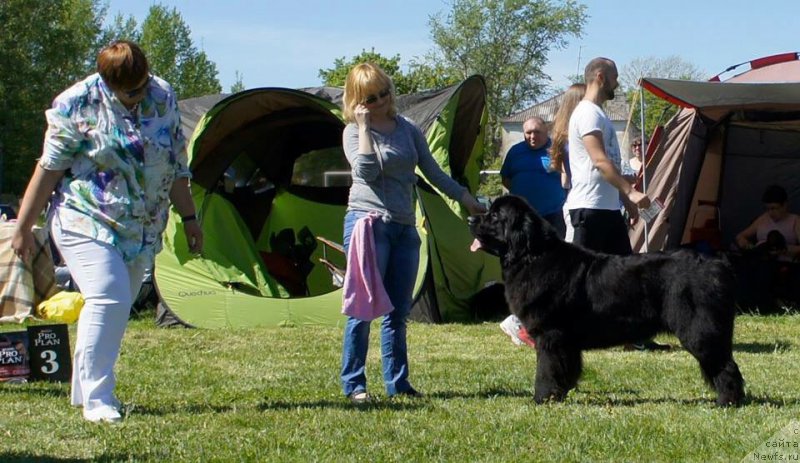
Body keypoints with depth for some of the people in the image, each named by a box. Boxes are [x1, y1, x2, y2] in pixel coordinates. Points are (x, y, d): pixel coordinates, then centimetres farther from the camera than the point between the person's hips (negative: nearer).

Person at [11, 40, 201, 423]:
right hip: (86, 222, -5)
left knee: (117, 307, 8)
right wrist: (23, 227, -4)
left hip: (142, 231, 5)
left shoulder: (163, 98, 4)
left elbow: (176, 166, 14)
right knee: (107, 298, -20)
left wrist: (188, 218, 19)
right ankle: (96, 398, -17)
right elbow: (48, 169, -6)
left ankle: (84, 391, 22)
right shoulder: (77, 105, -10)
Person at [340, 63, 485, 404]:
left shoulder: (408, 130, 14)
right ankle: (353, 384, -4)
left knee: (398, 312, 8)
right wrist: (364, 126, -14)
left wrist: (468, 200, 16)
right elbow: (367, 171, -18)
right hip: (368, 222, -5)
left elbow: (433, 172, 18)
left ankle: (397, 382, 12)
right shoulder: (354, 132, -1)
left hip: (404, 228, 5)